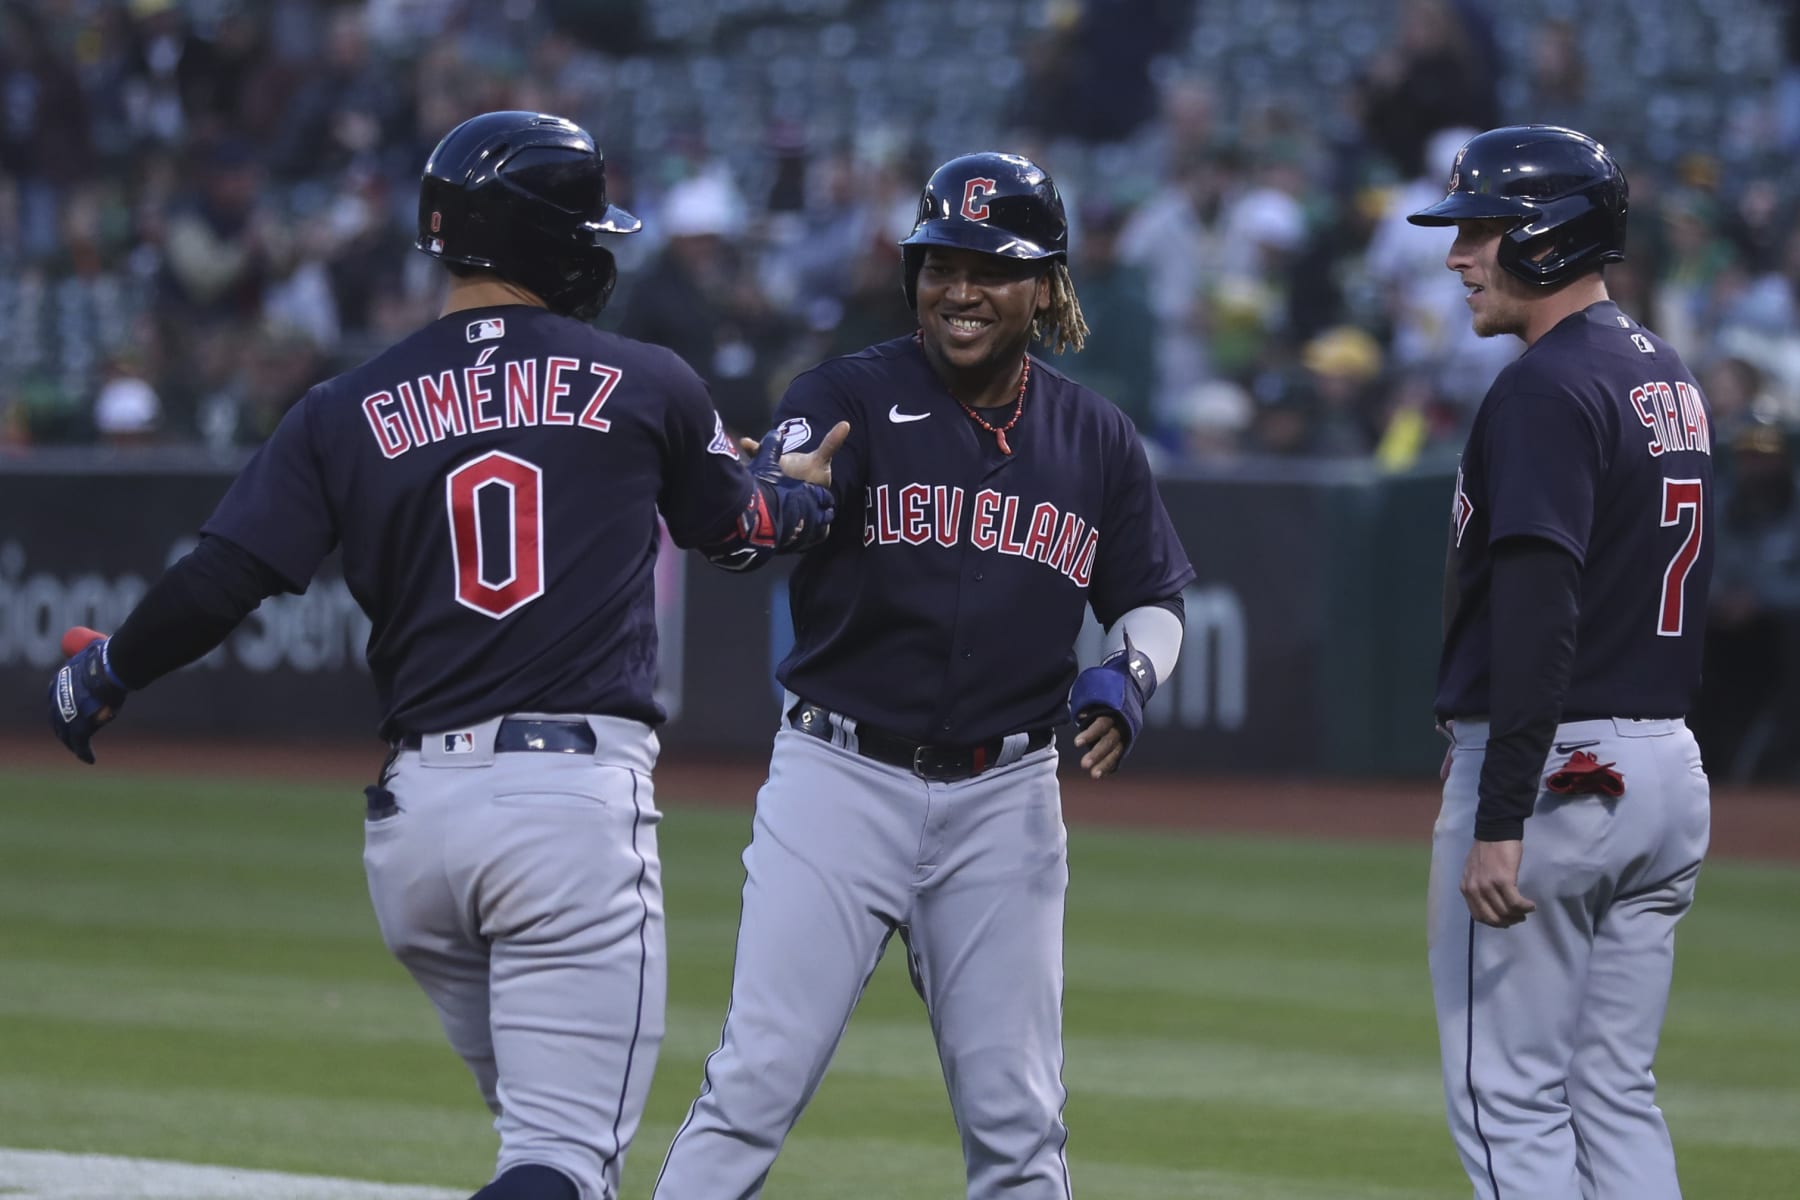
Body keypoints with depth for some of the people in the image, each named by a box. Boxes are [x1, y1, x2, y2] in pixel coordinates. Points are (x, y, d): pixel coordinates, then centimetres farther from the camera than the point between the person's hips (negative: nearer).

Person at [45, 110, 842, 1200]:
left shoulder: (351, 412, 6)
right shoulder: (647, 387, 4)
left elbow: (219, 582, -1)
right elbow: (738, 528, 23)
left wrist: (101, 677, 17)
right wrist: (805, 495, 47)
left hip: (416, 815, 4)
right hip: (580, 787, -4)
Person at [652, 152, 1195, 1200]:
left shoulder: (1095, 439, 7)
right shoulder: (851, 397, -4)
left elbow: (1153, 598, 17)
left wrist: (1130, 676, -5)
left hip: (1005, 800, 3)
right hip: (843, 780, -3)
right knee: (757, 1084, -9)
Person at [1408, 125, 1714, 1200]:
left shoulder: (1547, 390, -15)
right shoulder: (1672, 377, 15)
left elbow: (1540, 615, -24)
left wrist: (1501, 821, -26)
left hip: (1551, 762, -9)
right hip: (1667, 767, 9)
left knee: (1509, 1103, -5)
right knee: (1618, 1100, 12)